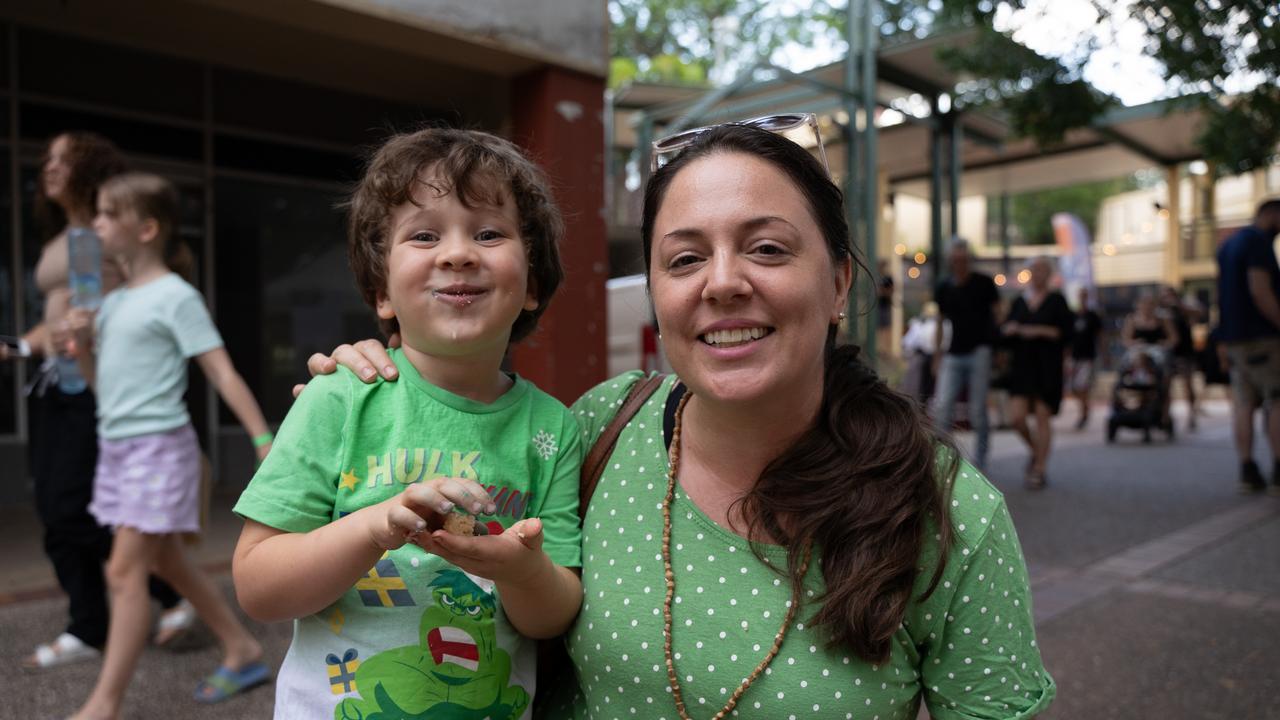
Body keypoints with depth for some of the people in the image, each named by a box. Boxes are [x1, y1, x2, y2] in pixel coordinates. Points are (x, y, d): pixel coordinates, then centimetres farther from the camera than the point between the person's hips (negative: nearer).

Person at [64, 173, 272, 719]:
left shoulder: (175, 296, -9)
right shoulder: (113, 301, 14)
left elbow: (222, 372, -13)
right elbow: (101, 382, 18)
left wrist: (264, 438, -18)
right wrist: (82, 342, -1)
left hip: (159, 446, -9)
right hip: (116, 446, 9)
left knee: (125, 571, -8)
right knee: (167, 565, 14)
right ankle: (242, 652, 27)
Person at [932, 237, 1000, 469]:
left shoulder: (984, 283, 1)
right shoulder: (944, 288, 10)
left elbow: (997, 314, 5)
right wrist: (937, 356, 13)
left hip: (979, 352, -3)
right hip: (953, 355, 3)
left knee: (977, 411, -1)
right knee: (941, 407, -8)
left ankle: (979, 461, 13)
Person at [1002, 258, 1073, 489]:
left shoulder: (1056, 301, 1)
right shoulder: (1019, 301, 11)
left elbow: (1066, 332, -6)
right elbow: (1005, 329, 14)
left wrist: (1040, 331, -17)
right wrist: (1008, 329, -7)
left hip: (1048, 368, -3)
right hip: (1022, 366, 3)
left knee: (1043, 417, -1)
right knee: (1016, 418, -4)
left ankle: (1040, 468, 12)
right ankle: (1035, 451, 25)